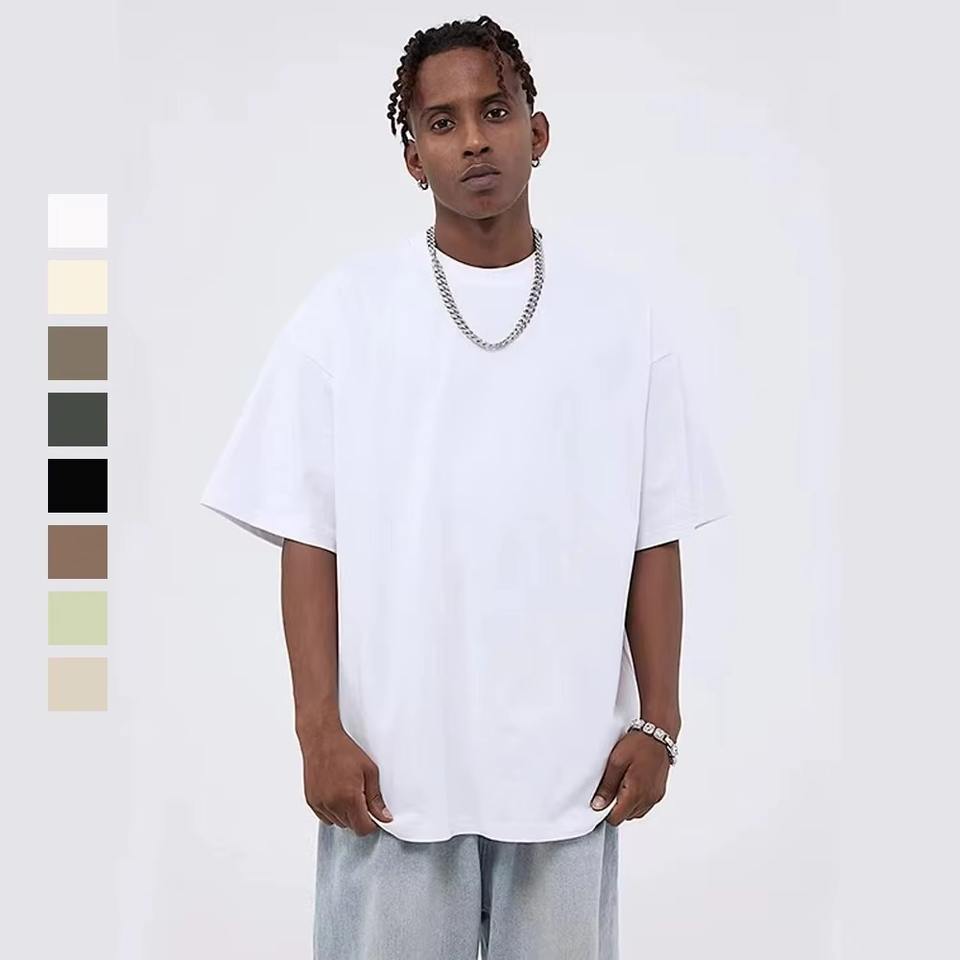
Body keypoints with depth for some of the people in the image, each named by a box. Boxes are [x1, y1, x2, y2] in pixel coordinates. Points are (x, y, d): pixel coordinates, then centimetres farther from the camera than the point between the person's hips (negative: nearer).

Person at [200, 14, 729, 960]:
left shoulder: (622, 311, 2)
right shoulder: (346, 307, -2)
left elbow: (653, 538, 4)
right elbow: (309, 537, -2)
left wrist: (657, 721, 1)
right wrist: (320, 729, -7)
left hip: (569, 754, 1)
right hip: (393, 755, -1)